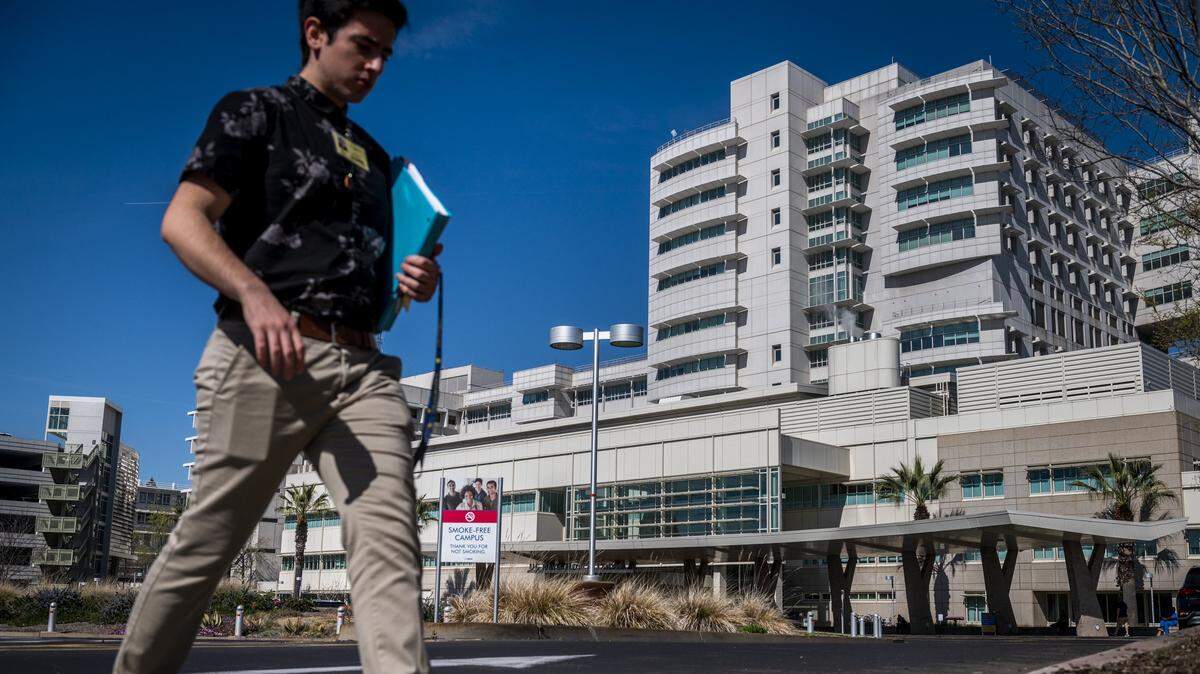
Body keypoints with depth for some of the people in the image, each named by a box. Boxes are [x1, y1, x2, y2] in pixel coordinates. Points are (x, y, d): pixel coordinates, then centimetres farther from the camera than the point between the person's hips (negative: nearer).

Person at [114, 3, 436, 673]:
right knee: (206, 542, 2)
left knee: (389, 540, -11)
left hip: (364, 364, 6)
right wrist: (255, 293, -24)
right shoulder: (257, 111, 7)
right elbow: (182, 220, -6)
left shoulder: (376, 157, 26)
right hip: (265, 355, -5)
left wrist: (418, 281, 8)